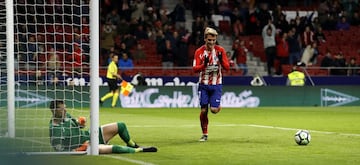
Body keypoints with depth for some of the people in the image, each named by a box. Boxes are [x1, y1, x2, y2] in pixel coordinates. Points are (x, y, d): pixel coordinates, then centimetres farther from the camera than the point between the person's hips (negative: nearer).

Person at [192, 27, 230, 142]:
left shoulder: (220, 50, -2)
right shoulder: (199, 52, -3)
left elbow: (227, 67, -4)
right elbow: (195, 69, -11)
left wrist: (221, 60, -23)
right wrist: (204, 64, -29)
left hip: (216, 85, 0)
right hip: (203, 85, 0)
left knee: (214, 110, -10)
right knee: (203, 111, -4)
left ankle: (218, 106, 27)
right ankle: (204, 134, 11)